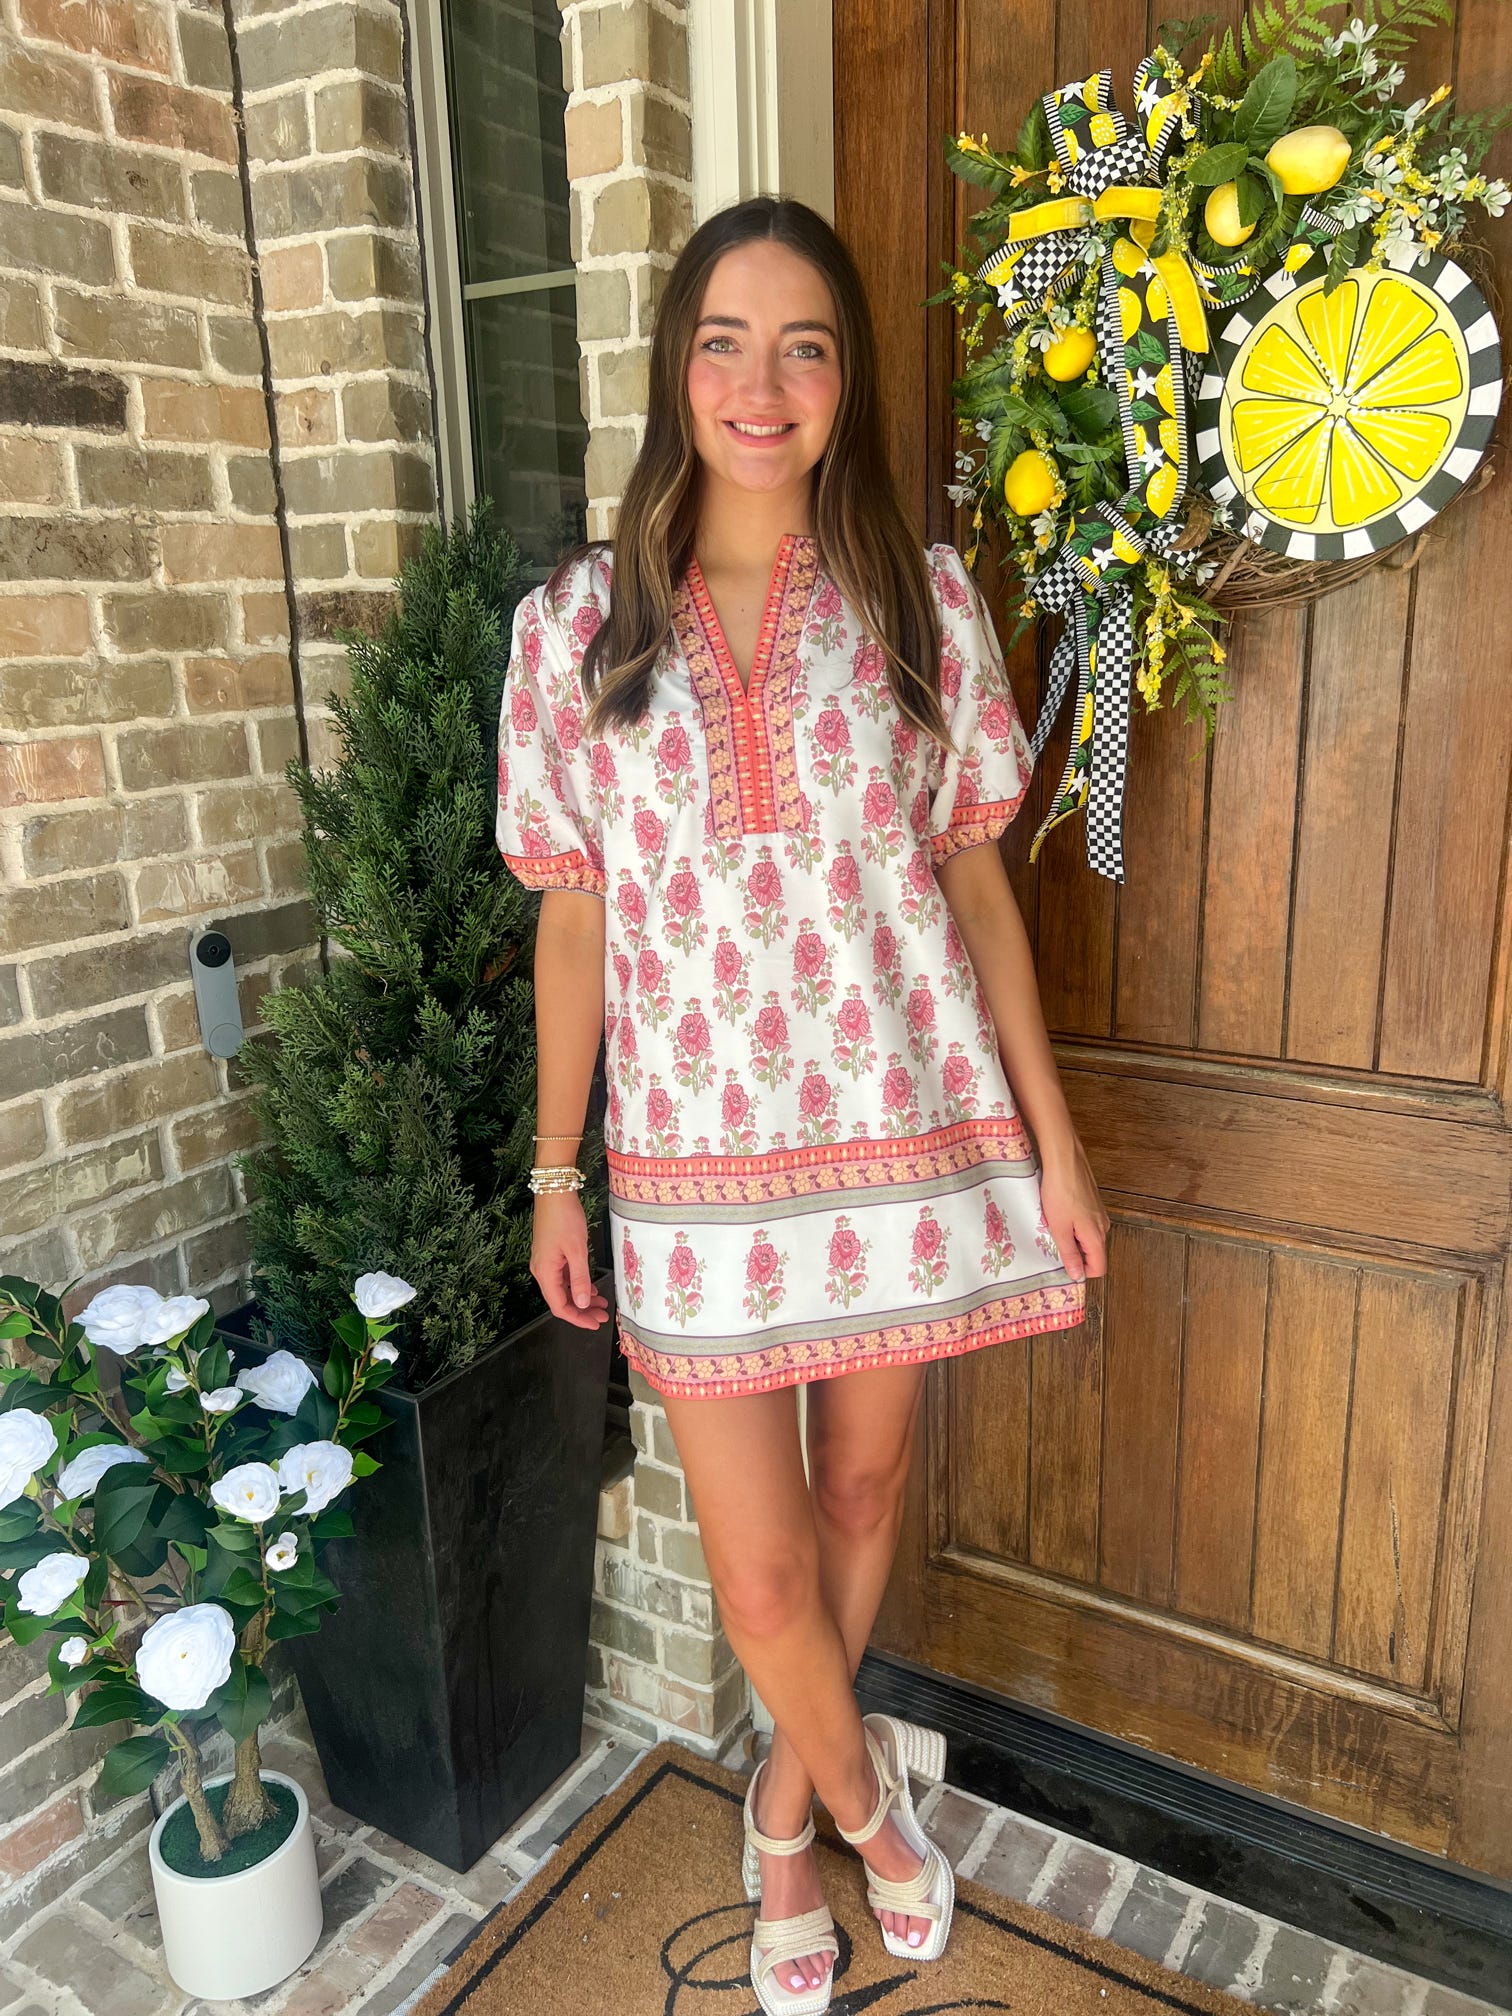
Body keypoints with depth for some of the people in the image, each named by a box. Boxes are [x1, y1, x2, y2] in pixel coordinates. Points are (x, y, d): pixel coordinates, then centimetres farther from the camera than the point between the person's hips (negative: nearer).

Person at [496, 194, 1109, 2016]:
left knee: (863, 1484, 17)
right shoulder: (576, 622, 0)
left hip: (910, 1135, 1)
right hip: (697, 1157, 0)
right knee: (759, 1570, 6)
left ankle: (790, 1801, 46)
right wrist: (552, 1175, 6)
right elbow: (573, 918, 4)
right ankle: (861, 1790, 41)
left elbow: (977, 880, 3)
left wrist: (1055, 1141, 2)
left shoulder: (924, 600, 1)